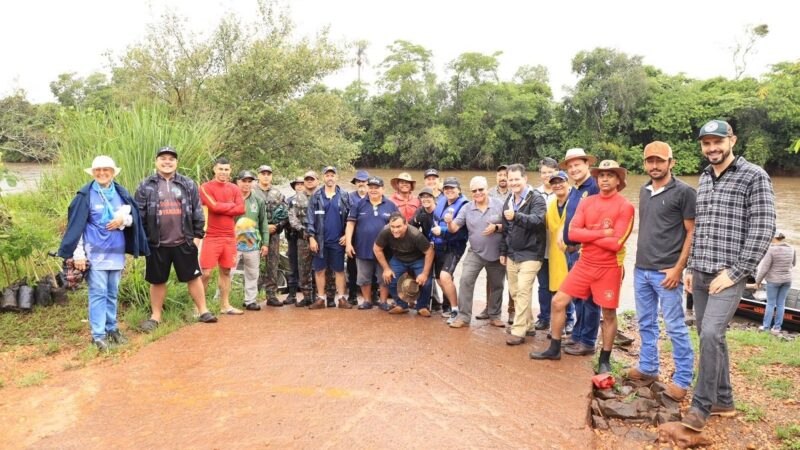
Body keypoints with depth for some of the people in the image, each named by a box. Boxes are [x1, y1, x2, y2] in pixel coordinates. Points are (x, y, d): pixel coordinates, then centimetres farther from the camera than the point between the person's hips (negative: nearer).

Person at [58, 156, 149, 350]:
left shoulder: (121, 193, 6)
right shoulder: (85, 195, -6)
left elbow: (134, 217, 11)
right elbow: (76, 226, -7)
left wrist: (123, 219, -12)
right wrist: (78, 254, -11)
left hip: (116, 252, 4)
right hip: (95, 253, -4)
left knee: (112, 293, 12)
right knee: (98, 293, -4)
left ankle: (112, 328, 24)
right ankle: (98, 335, 2)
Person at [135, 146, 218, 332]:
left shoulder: (188, 184, 5)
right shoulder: (146, 186, 2)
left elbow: (197, 212, 5)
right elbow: (139, 214, 1)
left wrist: (197, 235, 1)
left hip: (184, 242, 0)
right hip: (157, 244, 0)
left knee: (193, 277, 6)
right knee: (157, 281, 10)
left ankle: (203, 311, 17)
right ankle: (155, 316, 23)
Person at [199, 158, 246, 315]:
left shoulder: (234, 189, 11)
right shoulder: (205, 187, -4)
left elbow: (241, 209, -2)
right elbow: (214, 206, -19)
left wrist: (222, 208, -10)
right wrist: (231, 205, -5)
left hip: (230, 237, 5)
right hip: (212, 237, -5)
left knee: (226, 271, 11)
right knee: (205, 273, -4)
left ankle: (225, 305, 19)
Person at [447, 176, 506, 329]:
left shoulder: (499, 205, -7)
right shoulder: (466, 208, -2)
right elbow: (454, 229, -6)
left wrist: (496, 227, -22)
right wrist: (449, 222, -28)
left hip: (497, 254, 0)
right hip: (475, 253, 0)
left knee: (496, 286, 12)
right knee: (465, 280, -14)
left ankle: (495, 316, 29)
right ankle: (463, 317, -7)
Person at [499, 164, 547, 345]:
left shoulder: (536, 199, -10)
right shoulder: (509, 201, 14)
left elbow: (538, 220, -29)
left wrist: (516, 216, -43)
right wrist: (503, 252, 20)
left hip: (529, 254, -8)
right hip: (512, 255, 8)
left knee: (523, 291, -13)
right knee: (515, 292, 11)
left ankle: (518, 331, -7)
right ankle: (527, 326, 25)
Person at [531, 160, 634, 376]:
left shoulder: (625, 206, -10)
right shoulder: (586, 202, 4)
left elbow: (616, 243, -19)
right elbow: (573, 233, -6)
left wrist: (587, 235, -11)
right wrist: (602, 233, -15)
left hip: (609, 267, -4)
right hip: (584, 263, 5)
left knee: (608, 313, 6)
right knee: (558, 301, 3)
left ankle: (605, 359, 24)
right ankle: (554, 349, 18)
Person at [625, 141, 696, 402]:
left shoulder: (683, 192, -7)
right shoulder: (644, 191, 12)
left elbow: (692, 232, -9)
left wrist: (678, 268, -14)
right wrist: (640, 261, 14)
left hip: (666, 272, -6)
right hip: (641, 269, 7)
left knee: (675, 327, 1)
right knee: (646, 323, 15)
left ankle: (682, 379, 12)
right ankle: (648, 368, 28)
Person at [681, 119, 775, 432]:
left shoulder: (754, 176, -5)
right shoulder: (703, 179, 14)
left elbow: (763, 228, -11)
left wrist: (734, 272, -15)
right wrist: (690, 268, 12)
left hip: (728, 275, -6)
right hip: (700, 275, 7)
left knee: (710, 334, -18)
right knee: (711, 337, 12)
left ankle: (701, 405, -6)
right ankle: (723, 401, 25)